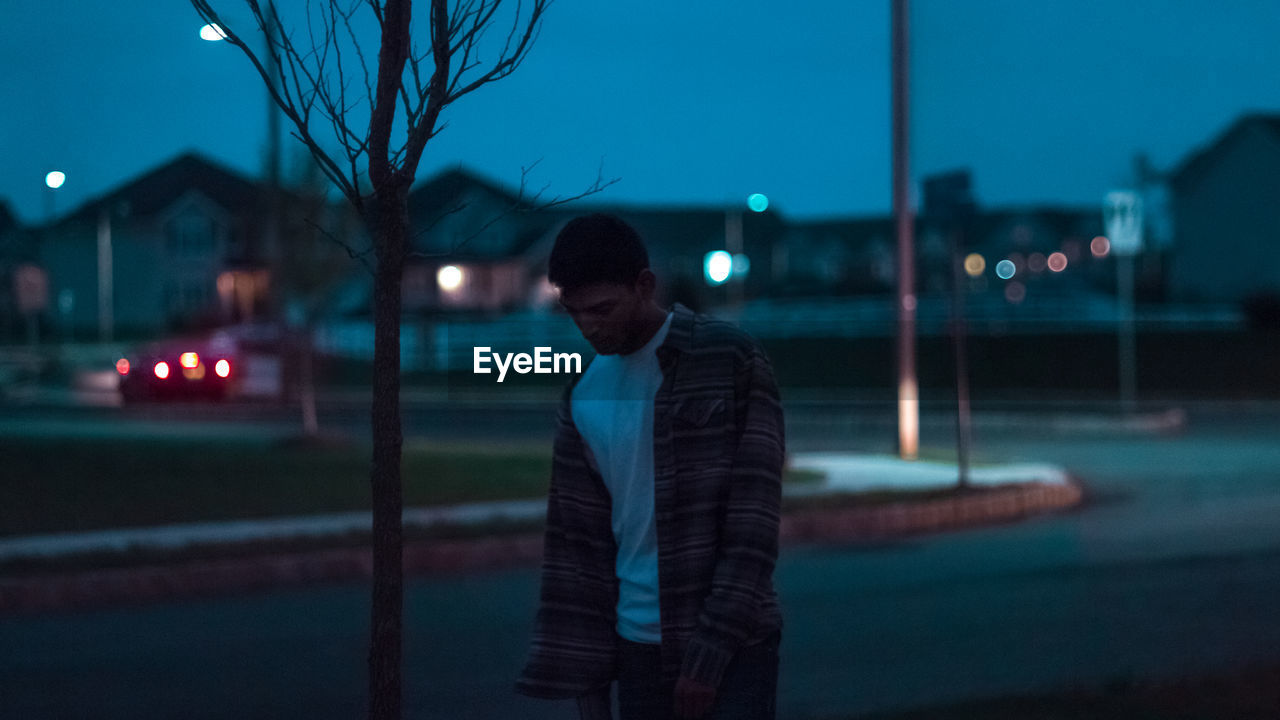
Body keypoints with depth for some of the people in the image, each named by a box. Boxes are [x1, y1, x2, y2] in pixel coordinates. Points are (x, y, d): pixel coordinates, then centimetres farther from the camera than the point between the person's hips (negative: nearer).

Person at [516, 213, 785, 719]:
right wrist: (586, 679, 5)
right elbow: (574, 541, 10)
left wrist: (709, 651, -15)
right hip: (638, 645, 5)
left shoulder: (733, 363, -6)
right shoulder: (583, 396, 9)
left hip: (729, 643, -4)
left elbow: (753, 525, -10)